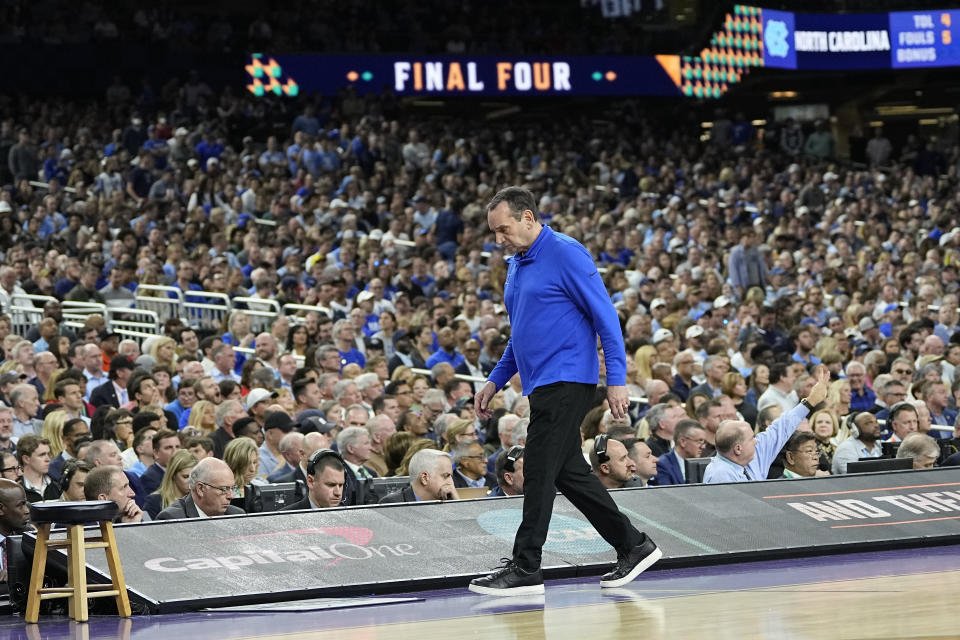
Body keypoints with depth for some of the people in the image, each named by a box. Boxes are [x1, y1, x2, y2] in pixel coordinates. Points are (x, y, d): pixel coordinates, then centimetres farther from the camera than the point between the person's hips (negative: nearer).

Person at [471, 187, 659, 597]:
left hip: (567, 383, -9)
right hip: (542, 387, 9)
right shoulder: (517, 266, 16)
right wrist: (495, 381, 20)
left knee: (539, 474, -8)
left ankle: (525, 571, -3)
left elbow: (606, 317, -13)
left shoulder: (566, 255, -11)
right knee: (569, 473, 11)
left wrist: (616, 379, -18)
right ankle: (633, 547, 20)